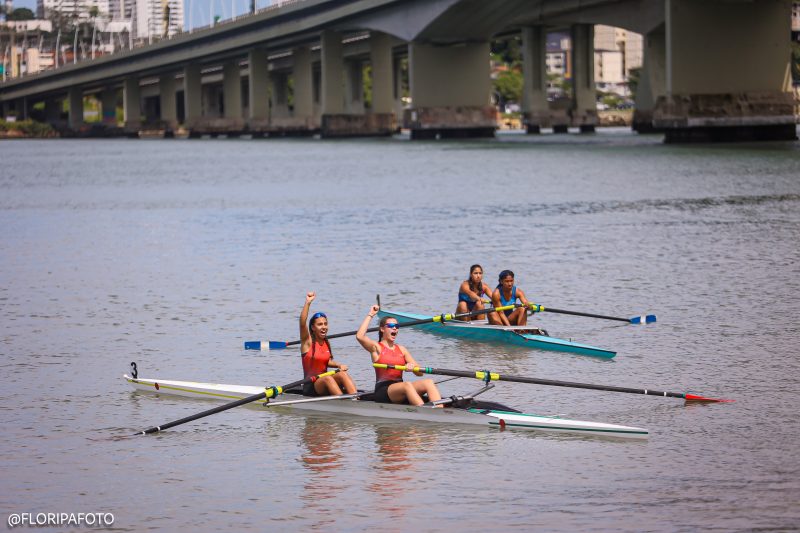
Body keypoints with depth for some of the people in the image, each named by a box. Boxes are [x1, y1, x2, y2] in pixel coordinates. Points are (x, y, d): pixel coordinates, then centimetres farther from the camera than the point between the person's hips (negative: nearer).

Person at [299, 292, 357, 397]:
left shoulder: (326, 343, 14)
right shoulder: (308, 342, -3)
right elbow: (302, 323, -17)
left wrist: (339, 365, -4)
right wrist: (308, 302, -24)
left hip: (324, 386, 5)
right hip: (310, 387, -5)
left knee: (343, 374, -22)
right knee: (328, 378, -34)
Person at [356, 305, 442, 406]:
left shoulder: (401, 349, 20)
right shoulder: (376, 347, 6)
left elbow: (420, 373, 15)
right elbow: (360, 336, -16)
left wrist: (413, 366, -10)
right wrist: (370, 315, -6)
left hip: (399, 391, 5)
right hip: (383, 391, -5)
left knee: (428, 382, -21)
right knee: (407, 385, -35)